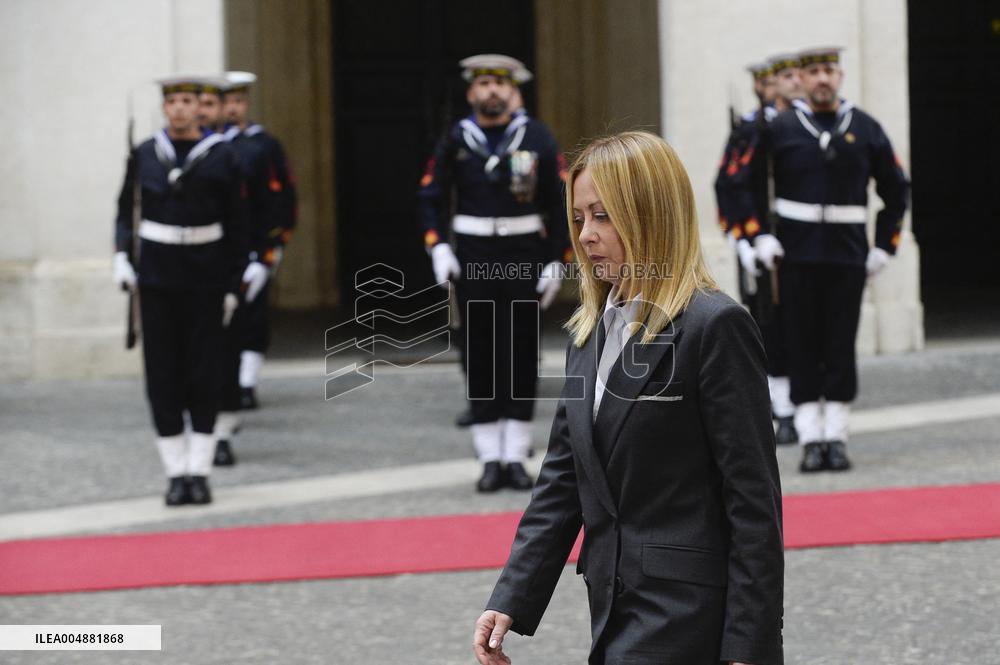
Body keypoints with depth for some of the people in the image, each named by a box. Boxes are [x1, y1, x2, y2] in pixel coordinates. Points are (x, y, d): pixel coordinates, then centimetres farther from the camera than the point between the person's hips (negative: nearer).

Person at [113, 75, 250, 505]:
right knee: (162, 375, 0)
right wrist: (121, 256, -1)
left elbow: (236, 227, 3)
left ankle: (199, 472, 6)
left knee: (203, 374, -1)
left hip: (205, 277, -2)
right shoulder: (145, 156, 4)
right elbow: (126, 210, 15)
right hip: (156, 276, 2)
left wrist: (232, 287, 0)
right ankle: (176, 474, 6)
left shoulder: (221, 158, 0)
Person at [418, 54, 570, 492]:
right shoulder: (455, 141, 3)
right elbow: (432, 198, 5)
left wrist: (555, 261, -3)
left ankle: (516, 457, 8)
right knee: (480, 357, 2)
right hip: (473, 258, 0)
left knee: (522, 355, 2)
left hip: (524, 257, 0)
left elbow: (558, 202, 2)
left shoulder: (537, 137, 1)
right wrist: (438, 248, -10)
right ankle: (490, 459, 7)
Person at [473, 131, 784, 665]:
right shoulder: (590, 332, 13)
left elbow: (754, 497, -13)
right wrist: (509, 600, 5)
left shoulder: (715, 326, -11)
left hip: (685, 616, -8)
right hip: (616, 610, 8)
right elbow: (561, 481, 14)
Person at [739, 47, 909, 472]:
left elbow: (896, 190, 15)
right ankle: (811, 441, 2)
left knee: (841, 346, 1)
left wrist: (884, 247, 8)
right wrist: (760, 238, -3)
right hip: (797, 258, -1)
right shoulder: (779, 129, 2)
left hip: (848, 258, 1)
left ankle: (836, 438, 7)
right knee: (802, 346, -1)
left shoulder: (866, 129, 7)